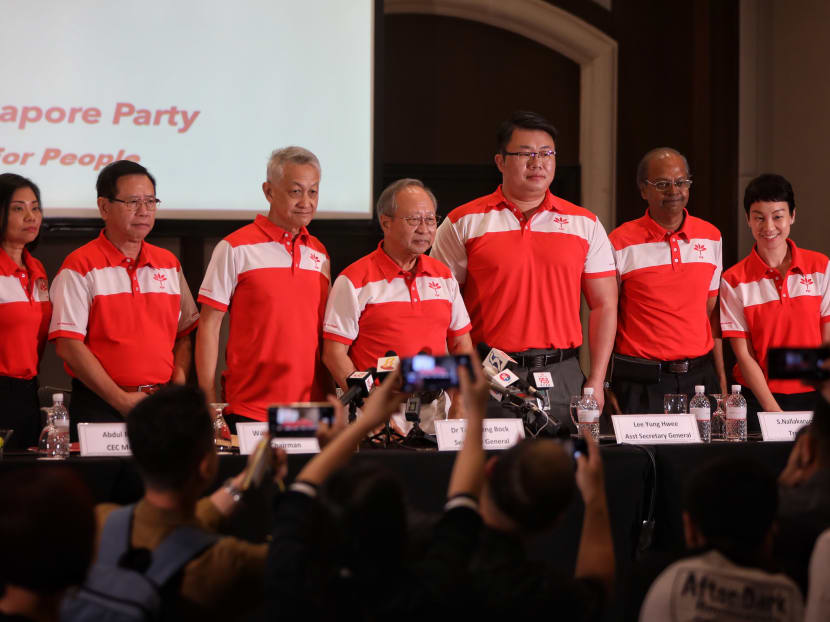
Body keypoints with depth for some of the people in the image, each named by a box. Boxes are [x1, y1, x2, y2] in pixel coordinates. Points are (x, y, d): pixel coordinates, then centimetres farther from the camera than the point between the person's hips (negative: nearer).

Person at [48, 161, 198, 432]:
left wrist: (178, 386, -3)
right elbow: (68, 346, -11)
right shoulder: (80, 267, -3)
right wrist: (121, 400, -14)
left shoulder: (169, 264, 14)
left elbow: (185, 335, 16)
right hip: (101, 407, -4)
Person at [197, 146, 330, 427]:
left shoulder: (319, 254, 13)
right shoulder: (235, 249, -3)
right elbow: (209, 327, -4)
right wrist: (209, 402, -9)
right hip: (248, 408, -5)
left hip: (312, 408, 5)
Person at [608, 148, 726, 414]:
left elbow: (712, 313, 14)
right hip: (641, 382, -4)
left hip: (699, 375, 4)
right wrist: (604, 390, -8)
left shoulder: (711, 238, 9)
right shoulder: (621, 243, -4)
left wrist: (722, 381, 9)